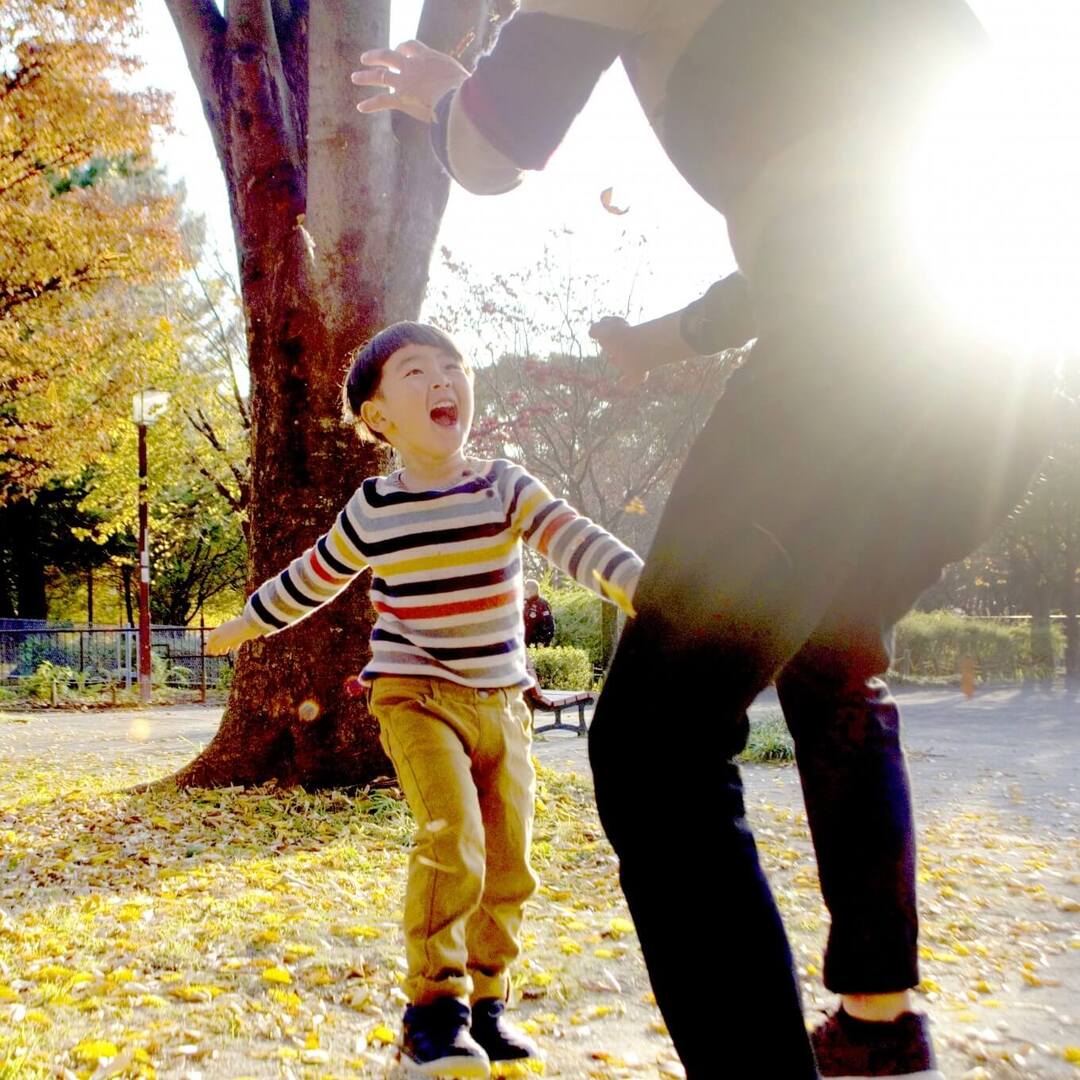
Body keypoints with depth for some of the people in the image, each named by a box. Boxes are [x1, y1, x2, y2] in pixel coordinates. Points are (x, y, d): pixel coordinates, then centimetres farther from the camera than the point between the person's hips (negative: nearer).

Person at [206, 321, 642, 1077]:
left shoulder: (506, 488, -3)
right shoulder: (371, 512, -3)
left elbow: (577, 542, -17)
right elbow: (313, 578, 13)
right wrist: (247, 623, 25)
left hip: (502, 701, 3)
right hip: (417, 695, -3)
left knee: (510, 861, 4)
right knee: (451, 840, -20)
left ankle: (486, 1000, 22)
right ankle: (434, 1008, -5)